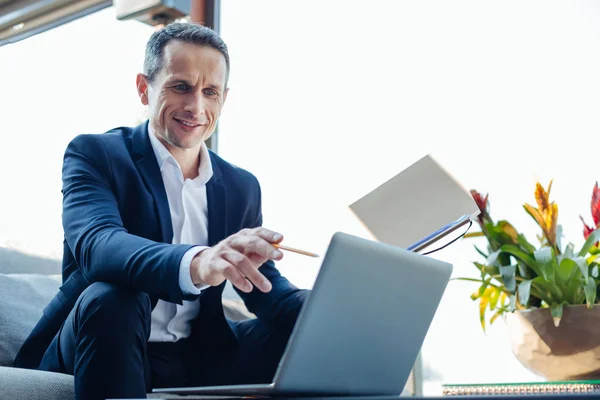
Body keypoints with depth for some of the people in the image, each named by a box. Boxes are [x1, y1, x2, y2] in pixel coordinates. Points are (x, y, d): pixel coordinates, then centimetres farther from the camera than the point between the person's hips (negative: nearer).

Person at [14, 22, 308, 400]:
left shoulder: (242, 187, 10)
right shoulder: (95, 154, -6)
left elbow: (267, 289, 5)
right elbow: (95, 246, -26)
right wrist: (197, 262, -48)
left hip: (197, 357, 4)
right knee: (112, 297, -34)